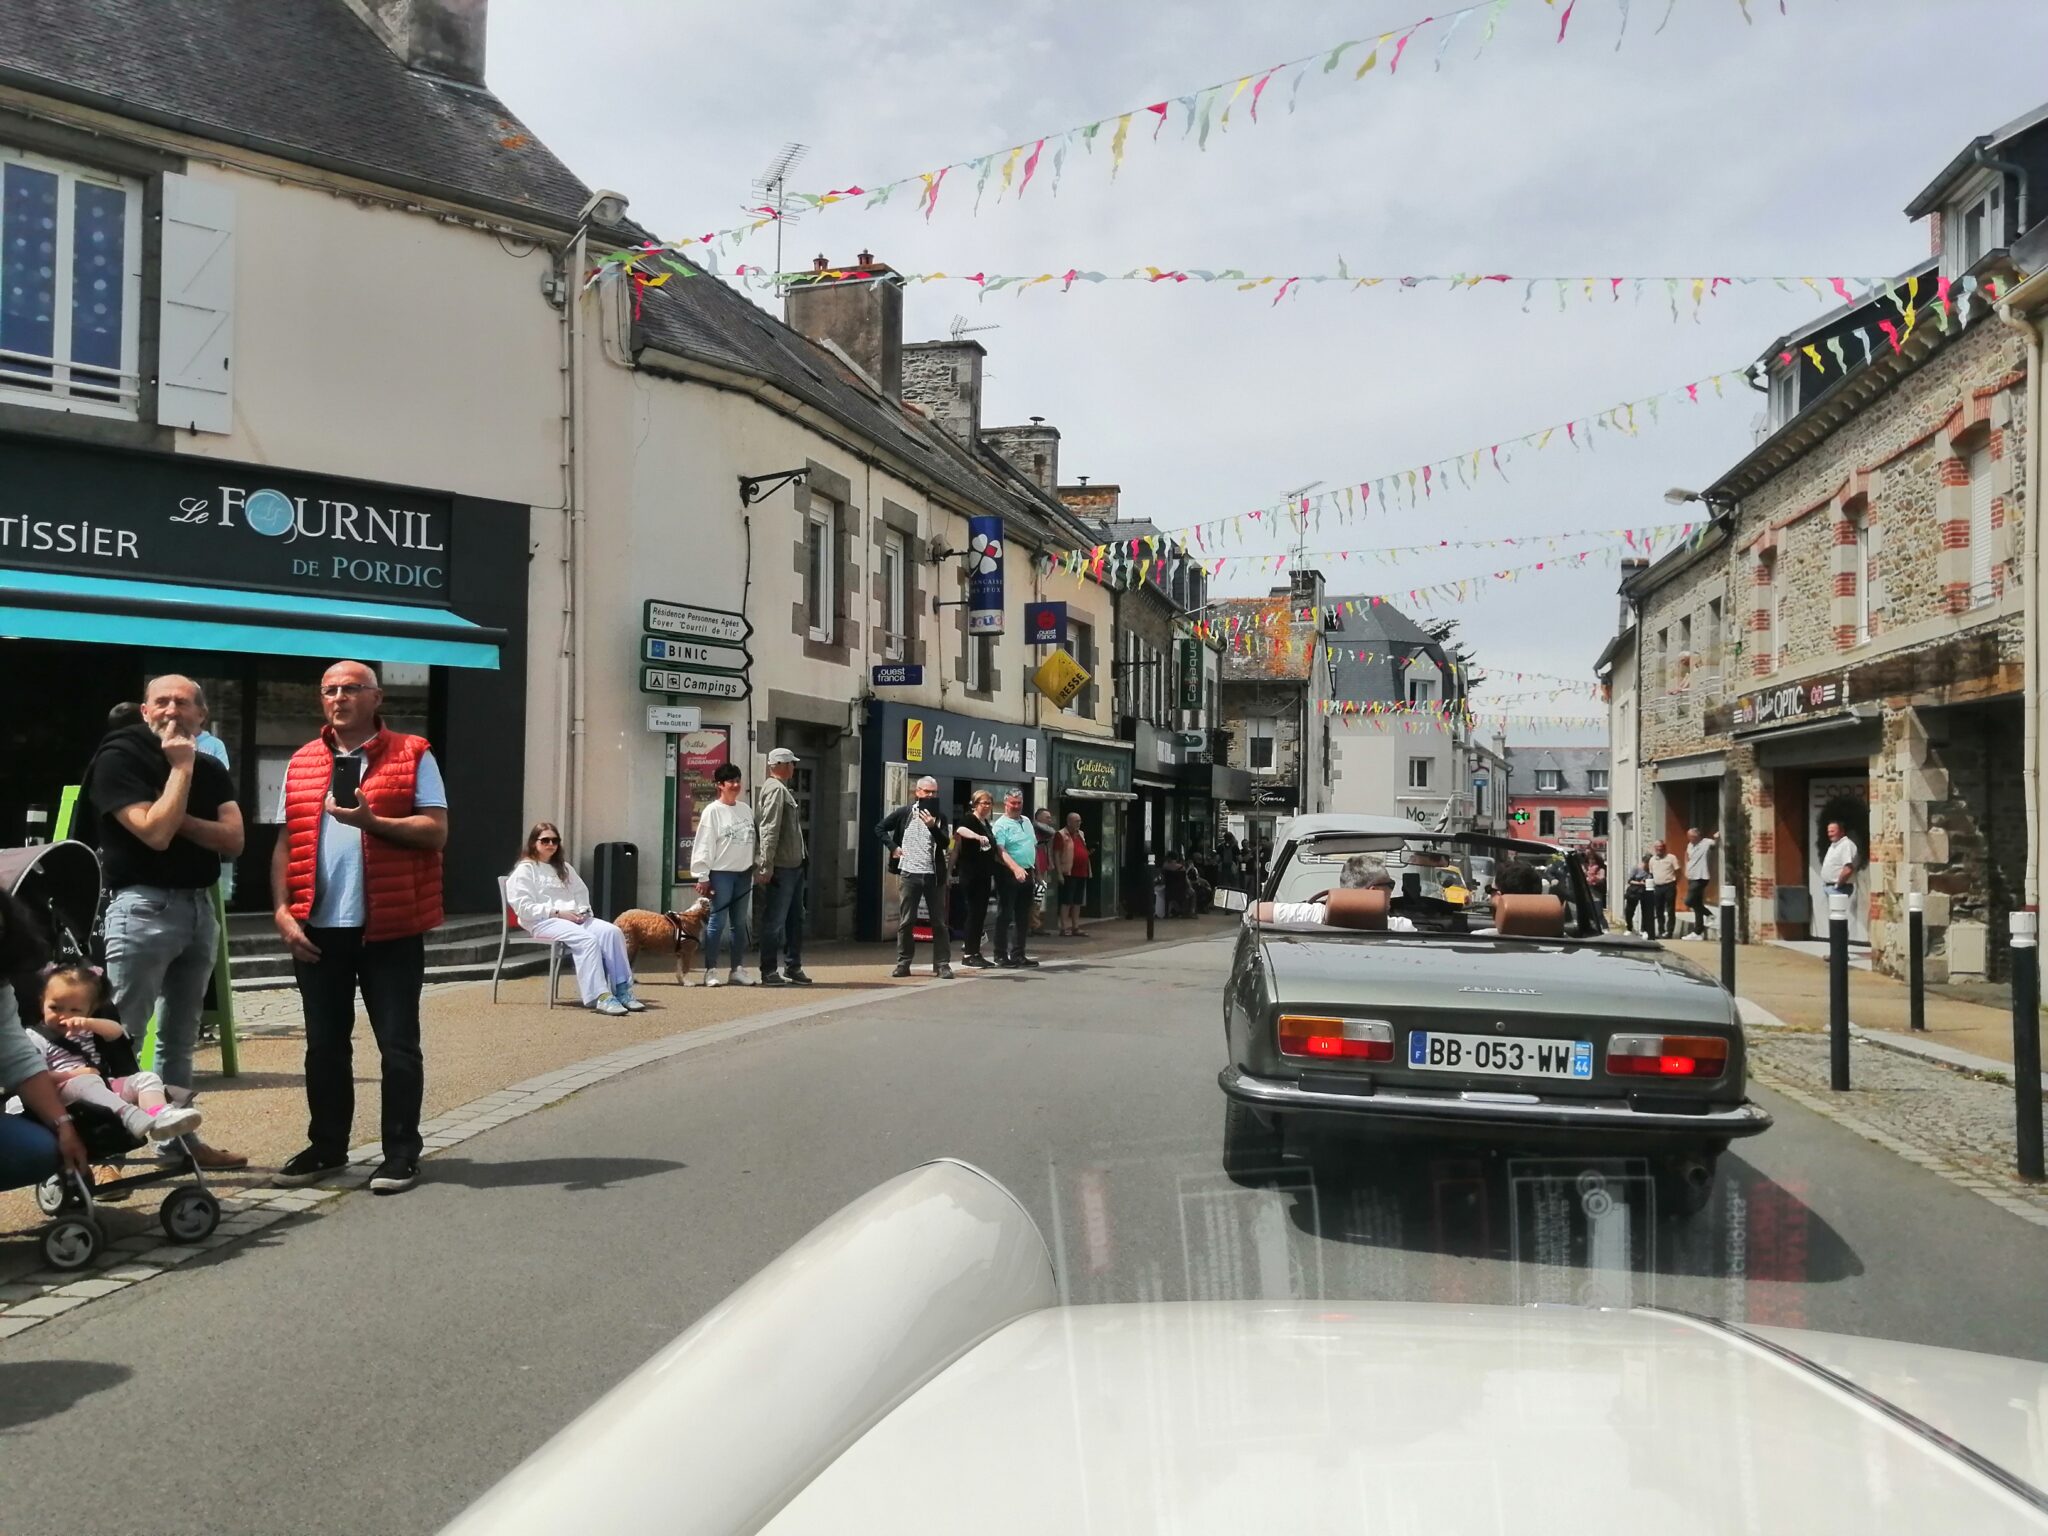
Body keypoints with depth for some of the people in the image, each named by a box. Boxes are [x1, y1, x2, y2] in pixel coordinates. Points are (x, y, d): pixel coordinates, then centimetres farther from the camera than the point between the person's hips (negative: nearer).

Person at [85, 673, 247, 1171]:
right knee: (121, 1035, -8)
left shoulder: (211, 770, 12)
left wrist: (179, 820, -12)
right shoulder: (119, 757, -6)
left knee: (180, 1037, 12)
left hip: (200, 907, 6)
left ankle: (178, 1139, 18)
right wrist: (180, 766, -12)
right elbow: (155, 832, -17)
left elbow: (233, 840, 1)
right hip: (143, 907, -6)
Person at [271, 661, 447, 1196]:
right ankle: (327, 1147, 26)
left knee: (398, 1045, 2)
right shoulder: (301, 763, 13)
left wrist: (372, 820, -19)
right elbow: (285, 844, 12)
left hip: (391, 927, -4)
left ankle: (401, 1153, 12)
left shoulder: (412, 756, 1)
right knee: (325, 1044, 13)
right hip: (318, 928, 4)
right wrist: (282, 910, 2)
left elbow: (436, 832, -7)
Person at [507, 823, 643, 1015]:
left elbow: (581, 892, 26)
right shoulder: (525, 869, 5)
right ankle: (599, 996, -42)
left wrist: (583, 911, 2)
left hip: (574, 918, 6)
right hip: (544, 921, -6)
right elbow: (524, 907, -6)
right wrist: (557, 913, -16)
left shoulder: (564, 867, 27)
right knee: (586, 939, -35)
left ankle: (622, 990, -28)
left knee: (612, 932, -23)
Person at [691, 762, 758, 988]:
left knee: (740, 923, 9)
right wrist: (702, 877, -13)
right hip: (721, 873, -6)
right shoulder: (712, 811, -6)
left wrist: (758, 869, 12)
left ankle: (737, 969, 16)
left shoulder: (745, 809, 11)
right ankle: (710, 971, 2)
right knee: (717, 922, -4)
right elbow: (703, 845, -9)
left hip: (743, 873, 6)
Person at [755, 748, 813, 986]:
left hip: (795, 866, 10)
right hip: (782, 867, -10)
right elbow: (769, 830, -19)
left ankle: (793, 967, 22)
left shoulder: (784, 791, 19)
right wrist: (766, 866, -22)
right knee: (774, 921, -4)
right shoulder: (775, 789, -12)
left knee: (795, 918, 14)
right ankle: (769, 972, 1)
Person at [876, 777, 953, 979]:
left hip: (934, 875, 1)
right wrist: (892, 847, 1)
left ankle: (941, 964, 9)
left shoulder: (939, 816, 6)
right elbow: (880, 828, 12)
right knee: (905, 922, 4)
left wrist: (932, 826, -22)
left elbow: (944, 843, -6)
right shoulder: (904, 813, 5)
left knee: (939, 922, 3)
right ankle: (903, 963, 12)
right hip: (908, 873, -1)